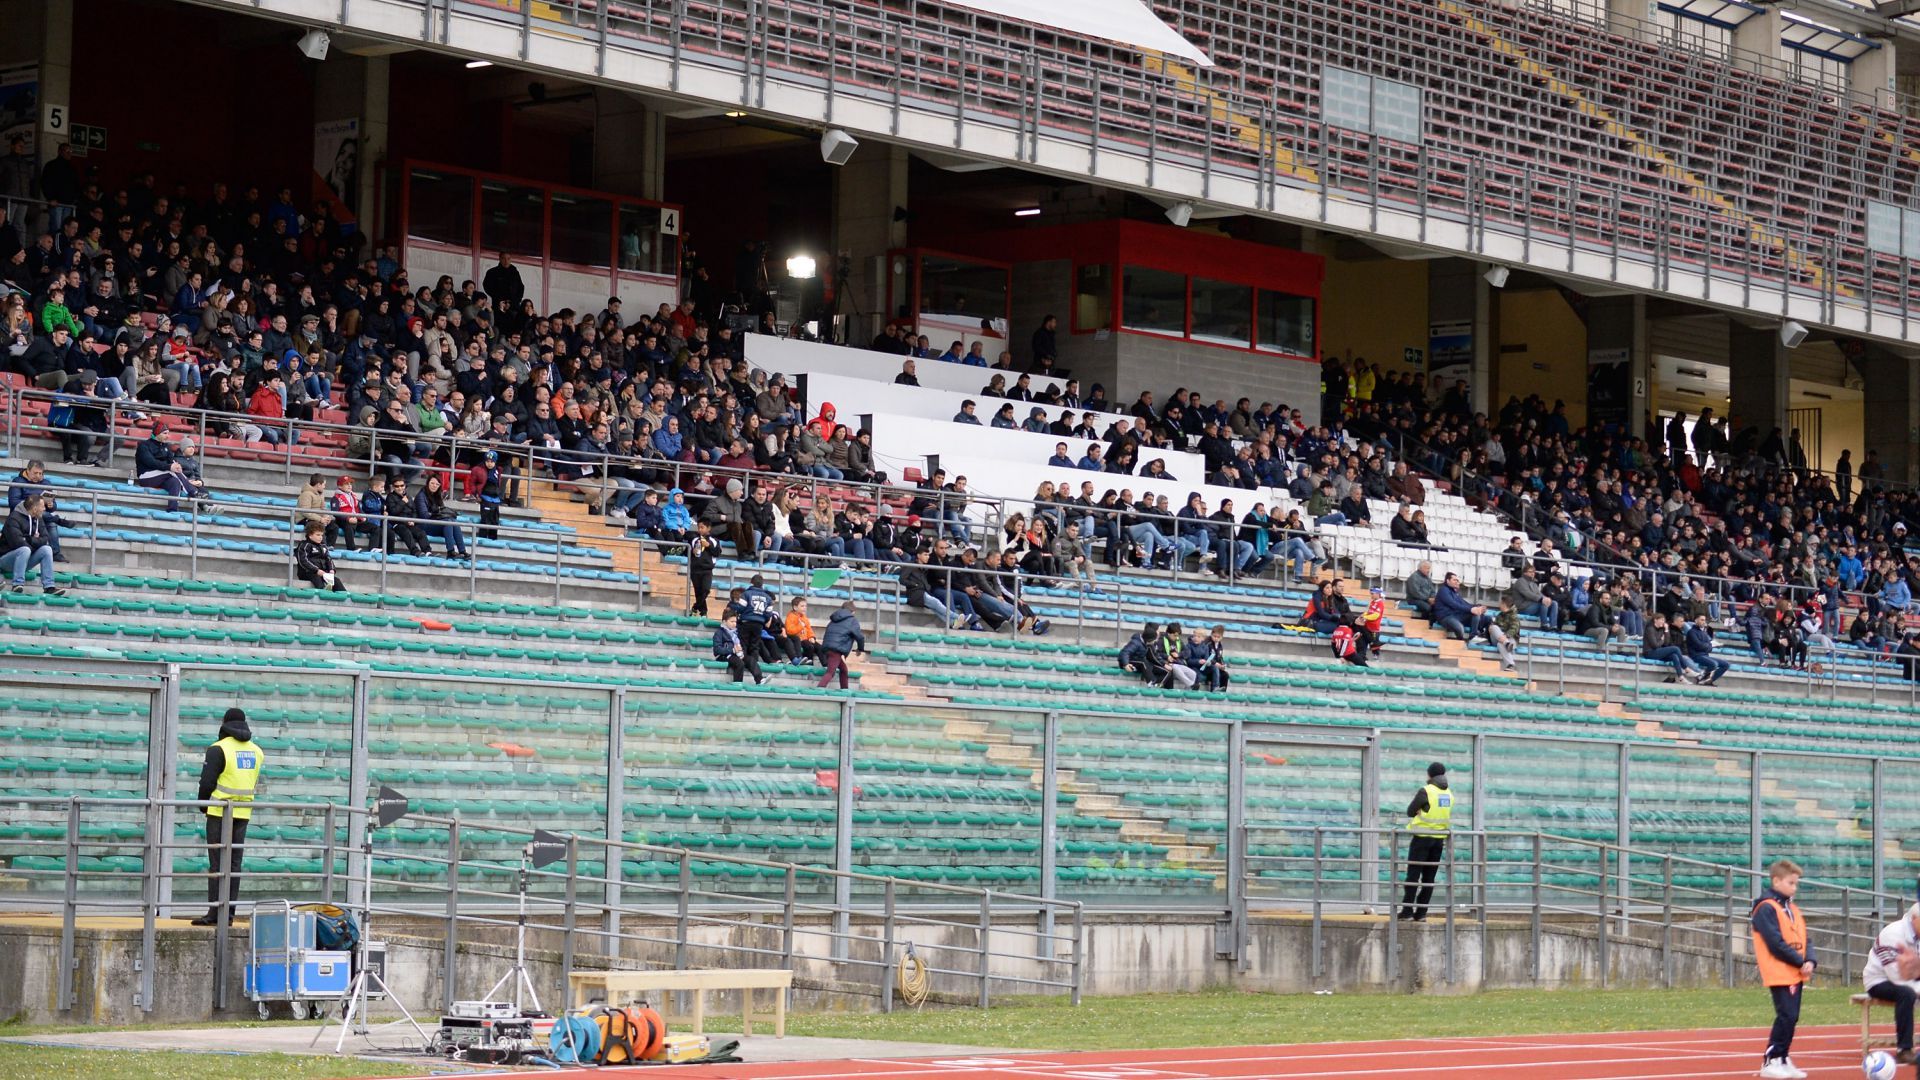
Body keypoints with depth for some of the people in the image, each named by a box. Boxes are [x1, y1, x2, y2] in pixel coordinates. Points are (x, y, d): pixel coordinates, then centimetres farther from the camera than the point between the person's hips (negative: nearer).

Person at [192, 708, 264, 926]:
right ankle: (229, 912, 6)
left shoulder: (219, 749, -9)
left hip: (220, 812, -5)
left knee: (217, 863, -3)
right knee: (234, 863, 8)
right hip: (243, 813, 6)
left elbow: (207, 782, -10)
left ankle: (215, 911, -7)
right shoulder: (256, 751, 11)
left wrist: (202, 803, 6)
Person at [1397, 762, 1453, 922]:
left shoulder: (1426, 791, -12)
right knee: (1429, 877, 9)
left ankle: (1407, 910, -7)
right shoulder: (1449, 793, 8)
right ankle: (1421, 913, 8)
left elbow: (1410, 811, -8)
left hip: (1423, 837, -6)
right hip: (1440, 838, 6)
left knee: (1413, 874, -2)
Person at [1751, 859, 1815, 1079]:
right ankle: (1770, 1062, -6)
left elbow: (1803, 939, 14)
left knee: (1791, 1018, 10)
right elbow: (1776, 943, -18)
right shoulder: (1766, 909, -12)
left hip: (1796, 974, 8)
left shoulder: (1791, 909, 16)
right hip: (1779, 974, -8)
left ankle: (1783, 1059, 17)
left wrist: (1810, 961, -5)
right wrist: (1800, 962, -14)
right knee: (1786, 1017, -11)